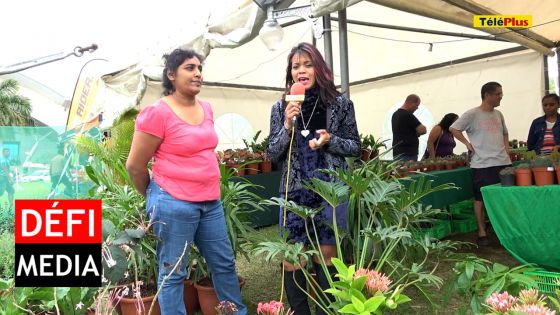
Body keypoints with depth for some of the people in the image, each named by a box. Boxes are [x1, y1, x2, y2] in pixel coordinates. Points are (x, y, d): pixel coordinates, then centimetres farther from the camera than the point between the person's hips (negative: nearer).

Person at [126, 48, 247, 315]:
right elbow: (134, 166, -9)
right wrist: (156, 198, 5)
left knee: (224, 263, 18)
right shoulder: (157, 112, -14)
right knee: (173, 273, 7)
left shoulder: (206, 108, 8)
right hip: (174, 204, -7)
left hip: (210, 202, 8)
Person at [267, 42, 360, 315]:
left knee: (327, 256, 9)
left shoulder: (341, 104, 0)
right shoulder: (281, 107, 2)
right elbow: (273, 155, 1)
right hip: (294, 192, 1)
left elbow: (355, 147, 6)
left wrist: (330, 140, -13)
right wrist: (287, 126, -14)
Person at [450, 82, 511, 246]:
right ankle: (482, 232, 10)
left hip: (503, 163, 6)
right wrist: (468, 143, -7)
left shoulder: (498, 114, 13)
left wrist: (507, 152, 12)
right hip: (482, 164, -6)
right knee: (481, 198, 1)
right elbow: (453, 129, -4)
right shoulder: (472, 114, -7)